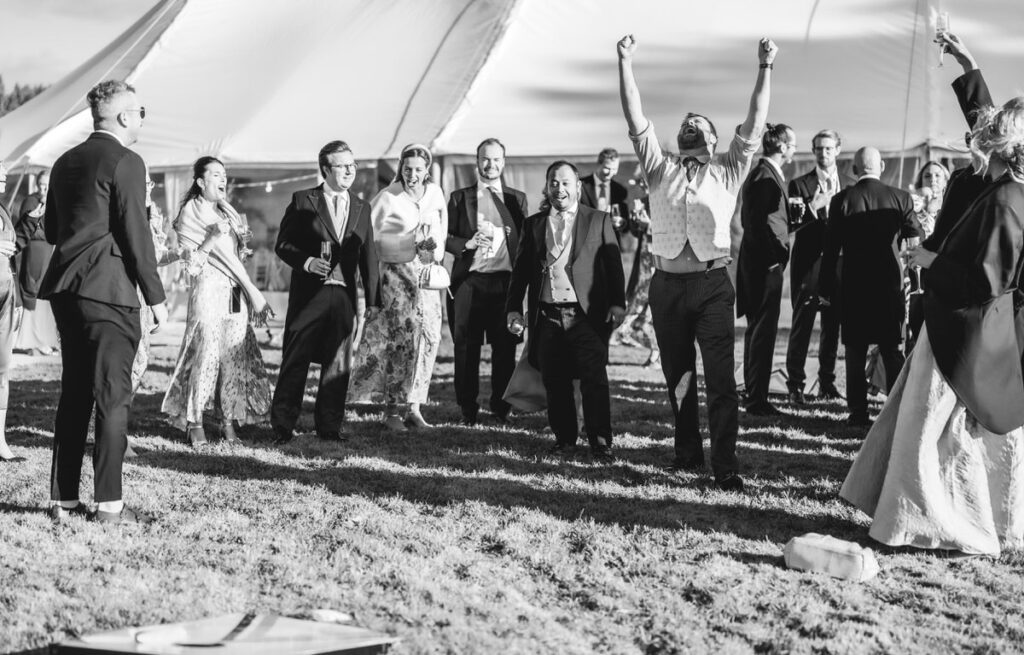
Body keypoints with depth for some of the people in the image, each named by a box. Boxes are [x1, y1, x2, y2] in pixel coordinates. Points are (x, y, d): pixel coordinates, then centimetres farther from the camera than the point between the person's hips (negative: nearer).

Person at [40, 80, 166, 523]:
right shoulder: (125, 163, -9)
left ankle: (64, 499, 14)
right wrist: (155, 296, -8)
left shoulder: (65, 162, 14)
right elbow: (135, 233, -13)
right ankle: (109, 503, -3)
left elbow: (51, 230, 18)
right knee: (112, 396, -3)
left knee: (73, 394, 12)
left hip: (64, 287, 8)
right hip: (108, 288, -8)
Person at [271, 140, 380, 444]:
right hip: (308, 294, -4)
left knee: (338, 363, 5)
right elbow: (283, 245, 0)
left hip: (344, 296, 4)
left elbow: (368, 256, 14)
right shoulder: (302, 201, 2)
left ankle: (330, 425, 13)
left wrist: (373, 299, 9)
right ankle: (283, 425, 5)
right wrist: (306, 262, -18)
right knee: (295, 360, -2)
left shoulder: (361, 208, 13)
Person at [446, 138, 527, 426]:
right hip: (469, 280, -1)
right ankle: (468, 409, 9)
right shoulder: (459, 197, 9)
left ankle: (501, 407, 10)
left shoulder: (517, 198, 13)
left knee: (505, 347, 0)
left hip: (505, 280, 1)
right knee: (466, 346, 1)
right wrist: (467, 243, -13)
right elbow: (445, 238, 7)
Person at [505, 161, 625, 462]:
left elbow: (614, 264, 2)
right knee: (555, 382, 7)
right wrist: (513, 309, 6)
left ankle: (600, 442, -3)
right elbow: (521, 270, 14)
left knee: (594, 379, -9)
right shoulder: (533, 225, 14)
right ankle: (565, 437, 21)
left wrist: (617, 303, -9)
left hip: (587, 315, -3)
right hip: (547, 317, 3)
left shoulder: (599, 221, 7)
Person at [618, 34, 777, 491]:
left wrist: (765, 69, 1)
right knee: (677, 377, 9)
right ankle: (687, 453, 22)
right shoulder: (660, 169, 14)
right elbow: (635, 119, 6)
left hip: (712, 285, -2)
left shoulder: (728, 174, 12)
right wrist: (625, 63, -1)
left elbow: (754, 124, 6)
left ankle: (726, 466, -9)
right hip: (667, 284, 2)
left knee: (720, 377, -8)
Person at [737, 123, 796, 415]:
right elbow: (762, 224, -22)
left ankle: (752, 394, 24)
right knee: (763, 329, -7)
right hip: (765, 262, -11)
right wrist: (775, 256, -17)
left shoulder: (760, 173, 15)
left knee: (757, 328, 16)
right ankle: (757, 399, -4)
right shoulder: (766, 177, -16)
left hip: (756, 261, 11)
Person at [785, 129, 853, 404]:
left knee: (833, 324, 7)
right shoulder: (799, 184, 4)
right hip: (808, 261, -3)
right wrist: (812, 207, -18)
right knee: (802, 324, -4)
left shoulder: (850, 183, 11)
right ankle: (795, 384, 2)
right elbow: (792, 224, -4)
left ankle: (827, 383, 15)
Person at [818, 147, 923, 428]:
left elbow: (830, 249, -4)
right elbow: (916, 242, 2)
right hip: (891, 285, 1)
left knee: (855, 352, 6)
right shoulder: (900, 198, -2)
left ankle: (858, 412, 7)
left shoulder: (841, 200, -5)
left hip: (853, 286, -1)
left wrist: (826, 288, 2)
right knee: (892, 351, 8)